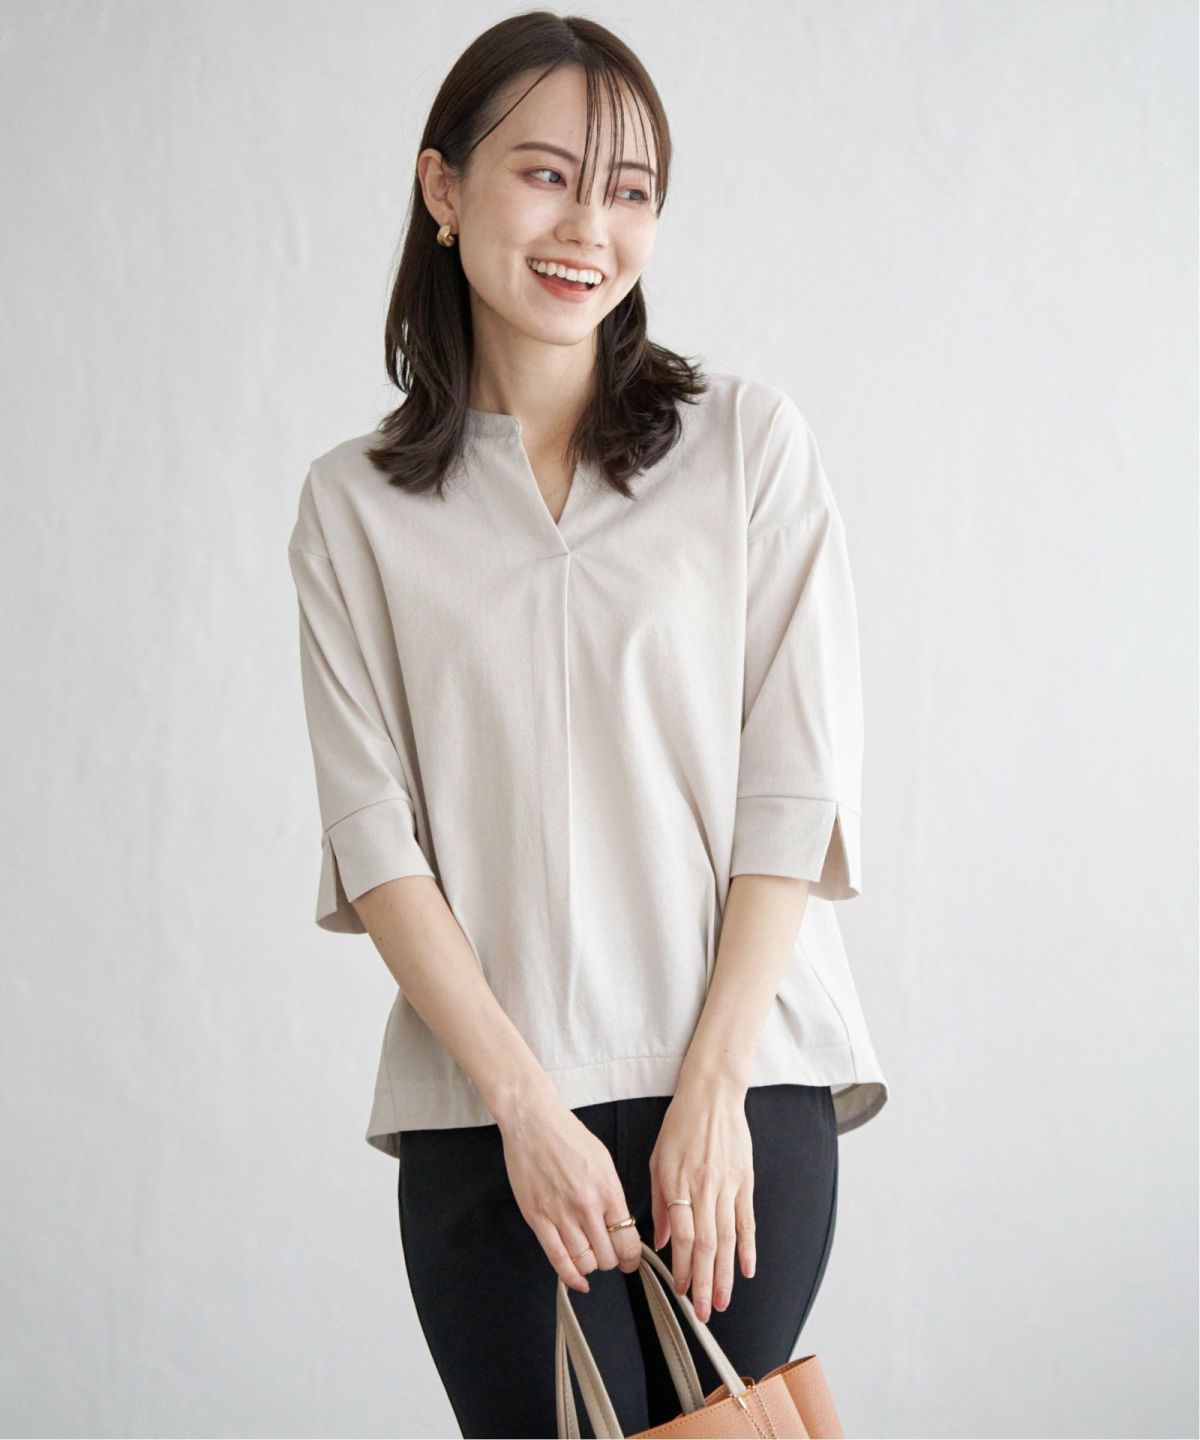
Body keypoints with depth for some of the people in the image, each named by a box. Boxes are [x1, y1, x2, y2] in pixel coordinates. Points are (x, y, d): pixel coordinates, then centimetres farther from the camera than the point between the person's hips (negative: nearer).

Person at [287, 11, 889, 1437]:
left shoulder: (750, 441, 6)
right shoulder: (356, 504, 8)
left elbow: (795, 785, 2)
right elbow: (374, 834, 1)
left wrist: (711, 1087, -7)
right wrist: (526, 1102, -9)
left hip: (741, 1086, 0)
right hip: (486, 1115, 0)